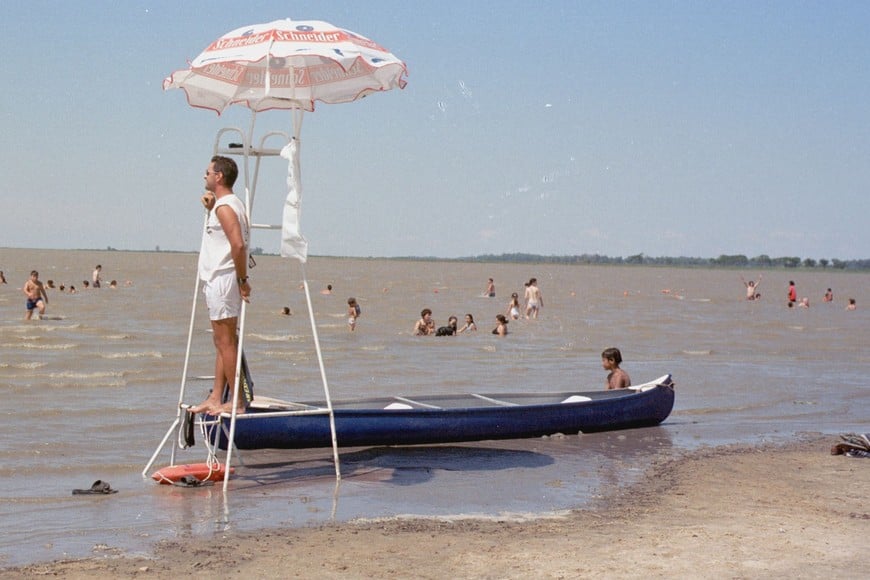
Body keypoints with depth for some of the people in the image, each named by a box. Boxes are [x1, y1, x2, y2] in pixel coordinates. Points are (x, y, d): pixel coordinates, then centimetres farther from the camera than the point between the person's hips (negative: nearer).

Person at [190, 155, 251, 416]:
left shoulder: (224, 207, -15)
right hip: (218, 280, 11)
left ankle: (237, 402, -5)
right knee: (222, 342, 13)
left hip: (223, 279, -11)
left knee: (226, 342, -8)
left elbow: (238, 245, -26)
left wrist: (242, 279, -19)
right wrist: (211, 209, 17)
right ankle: (215, 399, 18)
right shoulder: (229, 204, 17)